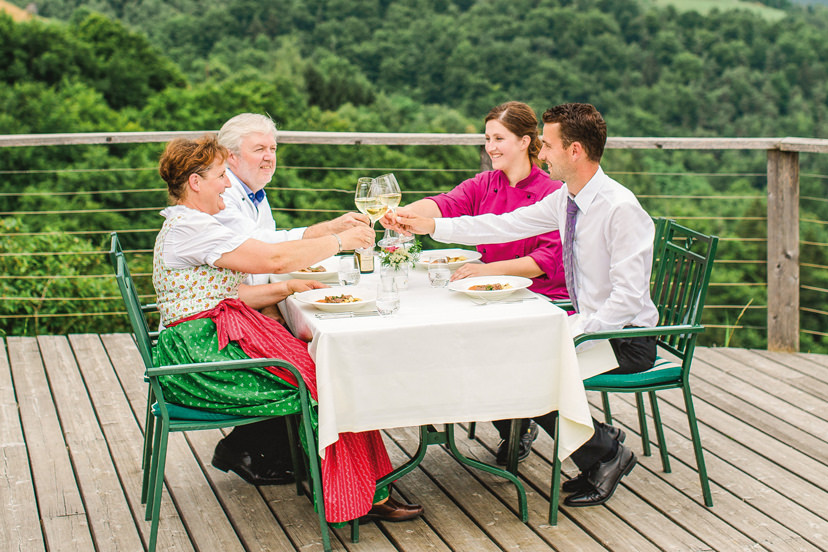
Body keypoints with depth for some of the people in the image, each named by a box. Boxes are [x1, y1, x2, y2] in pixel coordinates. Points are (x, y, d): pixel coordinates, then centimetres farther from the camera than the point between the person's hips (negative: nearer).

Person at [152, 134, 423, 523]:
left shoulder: (184, 225, 19)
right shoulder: (190, 228, -16)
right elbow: (274, 258, -21)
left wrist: (285, 288, 9)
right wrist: (340, 240, -10)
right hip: (205, 357, -10)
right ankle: (360, 498, -3)